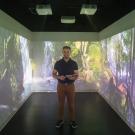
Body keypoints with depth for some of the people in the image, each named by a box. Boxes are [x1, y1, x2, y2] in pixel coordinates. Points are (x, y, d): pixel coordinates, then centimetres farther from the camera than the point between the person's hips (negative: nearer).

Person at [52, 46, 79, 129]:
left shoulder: (74, 63, -2)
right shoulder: (58, 63, -3)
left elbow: (77, 75, -1)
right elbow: (54, 74, 0)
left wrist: (73, 78, -25)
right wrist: (59, 77, -22)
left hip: (71, 86, 0)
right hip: (61, 85, 0)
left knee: (71, 104, 6)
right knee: (61, 104, 8)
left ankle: (72, 120, 21)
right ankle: (61, 120, 23)